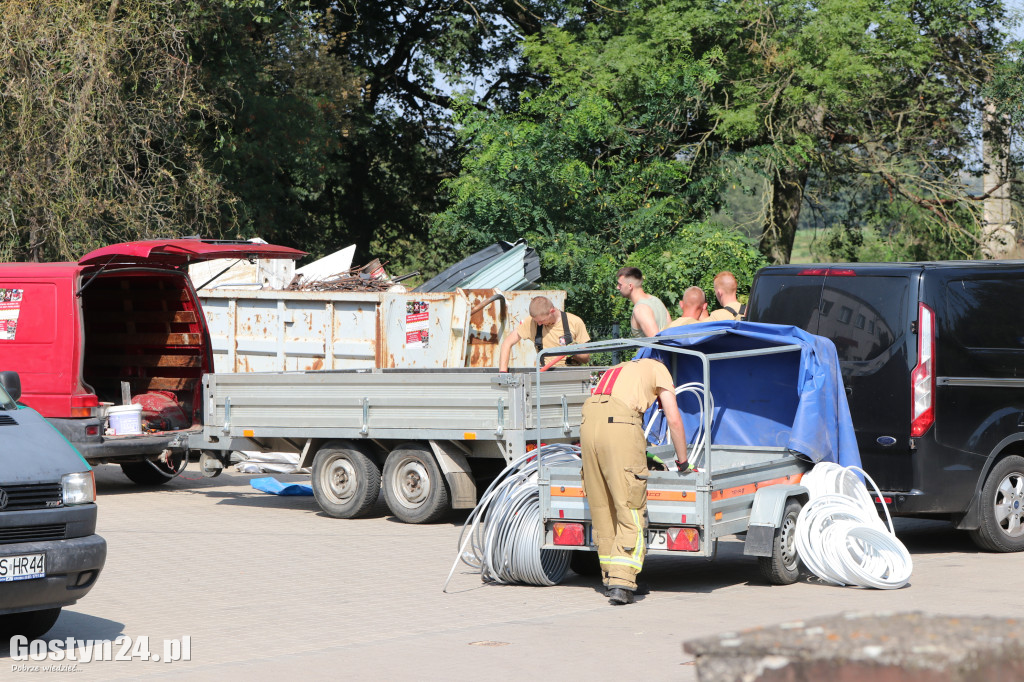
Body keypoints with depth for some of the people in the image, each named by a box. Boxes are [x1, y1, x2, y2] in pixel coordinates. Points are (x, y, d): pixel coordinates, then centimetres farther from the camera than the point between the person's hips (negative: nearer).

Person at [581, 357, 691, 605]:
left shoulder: (616, 371, 38)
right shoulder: (658, 369, 22)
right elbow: (674, 420, 13)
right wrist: (683, 463, 24)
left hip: (589, 423, 6)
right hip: (621, 425, -6)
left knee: (602, 509, 15)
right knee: (631, 512, -4)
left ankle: (610, 578, 22)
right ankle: (621, 582, -15)